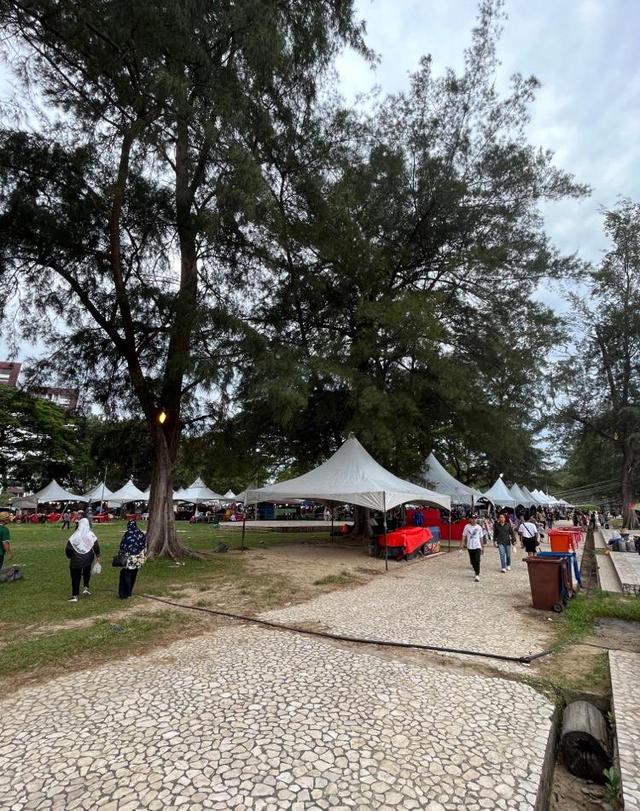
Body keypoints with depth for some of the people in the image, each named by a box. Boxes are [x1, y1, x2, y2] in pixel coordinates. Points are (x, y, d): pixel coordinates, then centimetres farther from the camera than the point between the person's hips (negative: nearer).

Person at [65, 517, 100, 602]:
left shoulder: (75, 536, -13)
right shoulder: (91, 535, -7)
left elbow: (69, 548, -12)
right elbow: (96, 546, -4)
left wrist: (69, 556, 7)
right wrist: (98, 555, 9)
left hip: (77, 559, -3)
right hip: (88, 558, 3)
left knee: (75, 577, 7)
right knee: (87, 573, 27)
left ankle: (75, 596, 8)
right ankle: (86, 588, 18)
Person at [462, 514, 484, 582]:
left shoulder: (479, 527, 1)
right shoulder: (467, 527, -1)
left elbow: (480, 538, 8)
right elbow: (464, 535, 1)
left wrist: (482, 547, 12)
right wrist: (463, 542, -14)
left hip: (477, 546, -1)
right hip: (470, 547, 2)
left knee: (477, 561, -12)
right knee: (473, 561, 11)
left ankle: (477, 575, -11)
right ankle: (476, 572, 31)